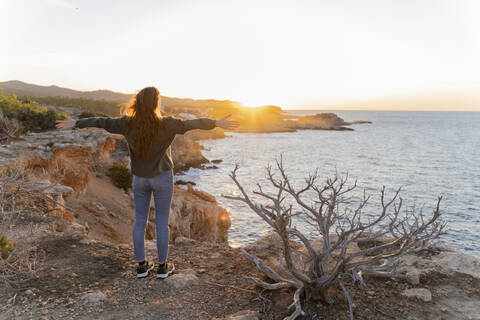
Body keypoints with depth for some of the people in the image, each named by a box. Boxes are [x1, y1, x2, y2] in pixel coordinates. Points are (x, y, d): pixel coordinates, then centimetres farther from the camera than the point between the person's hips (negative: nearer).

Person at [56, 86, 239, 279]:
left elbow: (101, 122, 0)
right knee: (162, 221, 8)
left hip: (139, 178, 3)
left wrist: (76, 124, 14)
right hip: (162, 177, -3)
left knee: (140, 221, 13)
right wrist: (217, 123, 1)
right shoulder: (166, 124, -19)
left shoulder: (128, 124, -11)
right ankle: (162, 266, 18)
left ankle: (142, 265, 22)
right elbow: (193, 123, -11)